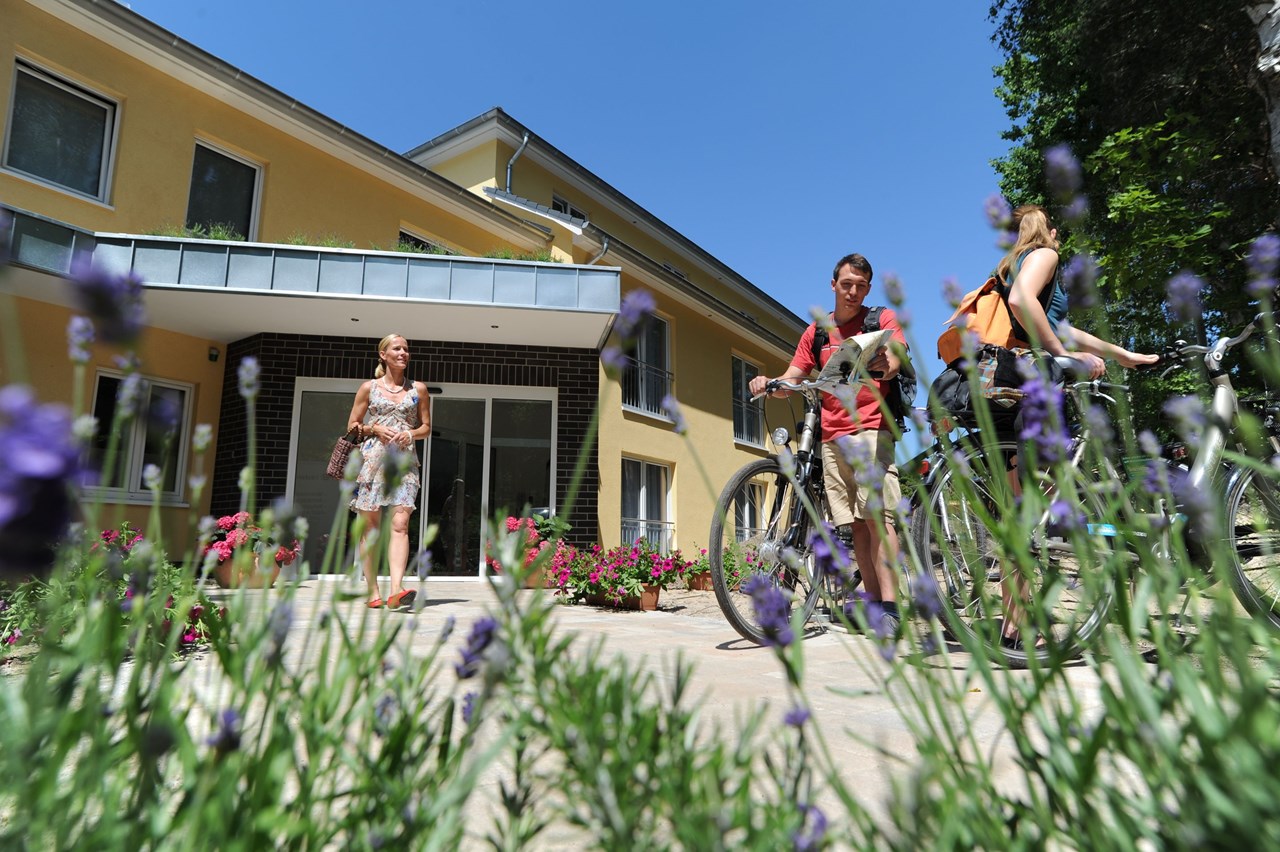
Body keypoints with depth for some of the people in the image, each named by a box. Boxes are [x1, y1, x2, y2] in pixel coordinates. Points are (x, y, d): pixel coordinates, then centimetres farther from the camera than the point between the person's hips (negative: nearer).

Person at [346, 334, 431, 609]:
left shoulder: (418, 389, 12)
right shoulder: (369, 388, 9)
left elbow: (426, 427, 15)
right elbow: (352, 426, 12)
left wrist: (411, 433, -6)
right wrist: (375, 429, -7)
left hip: (404, 460, 0)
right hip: (372, 458, 0)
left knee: (400, 524, -15)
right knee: (370, 525, 1)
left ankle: (396, 590, -25)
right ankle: (373, 592, 8)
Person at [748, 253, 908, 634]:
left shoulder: (882, 318, 9)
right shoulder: (815, 332, 19)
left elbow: (894, 361, -10)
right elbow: (790, 381, 12)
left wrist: (883, 363, -35)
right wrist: (769, 383, -11)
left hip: (871, 428, -4)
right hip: (832, 436, 4)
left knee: (877, 514, -15)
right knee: (854, 522, 2)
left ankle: (890, 606, -16)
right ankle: (872, 597, 9)